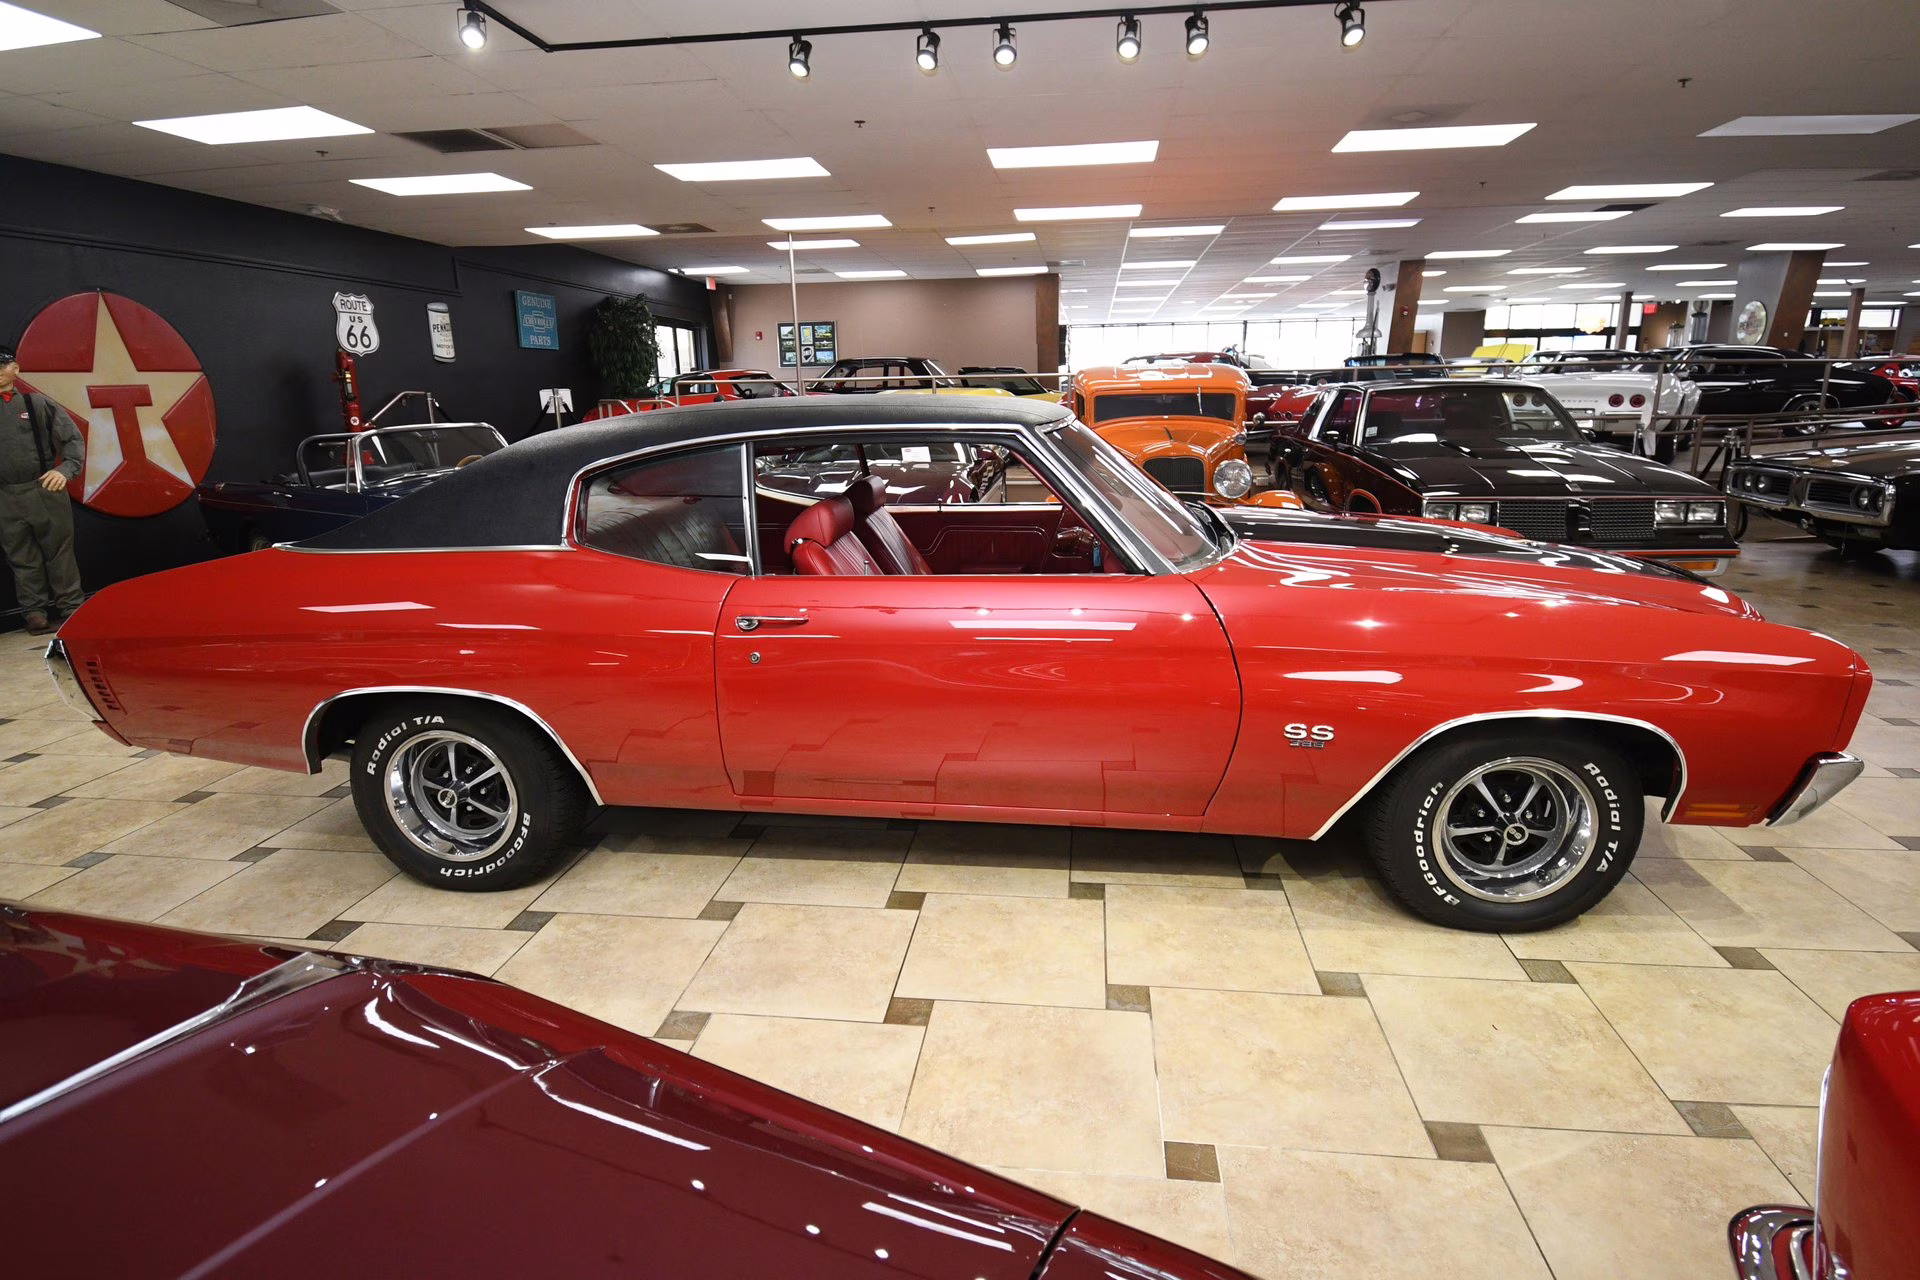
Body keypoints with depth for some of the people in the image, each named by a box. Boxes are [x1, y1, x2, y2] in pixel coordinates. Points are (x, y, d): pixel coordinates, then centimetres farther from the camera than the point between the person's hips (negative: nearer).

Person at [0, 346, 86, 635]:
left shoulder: (37, 403, 4)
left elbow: (73, 439, 0)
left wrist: (65, 470, -15)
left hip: (45, 490, -2)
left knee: (60, 552, 3)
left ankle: (71, 608, 10)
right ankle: (34, 611, 13)